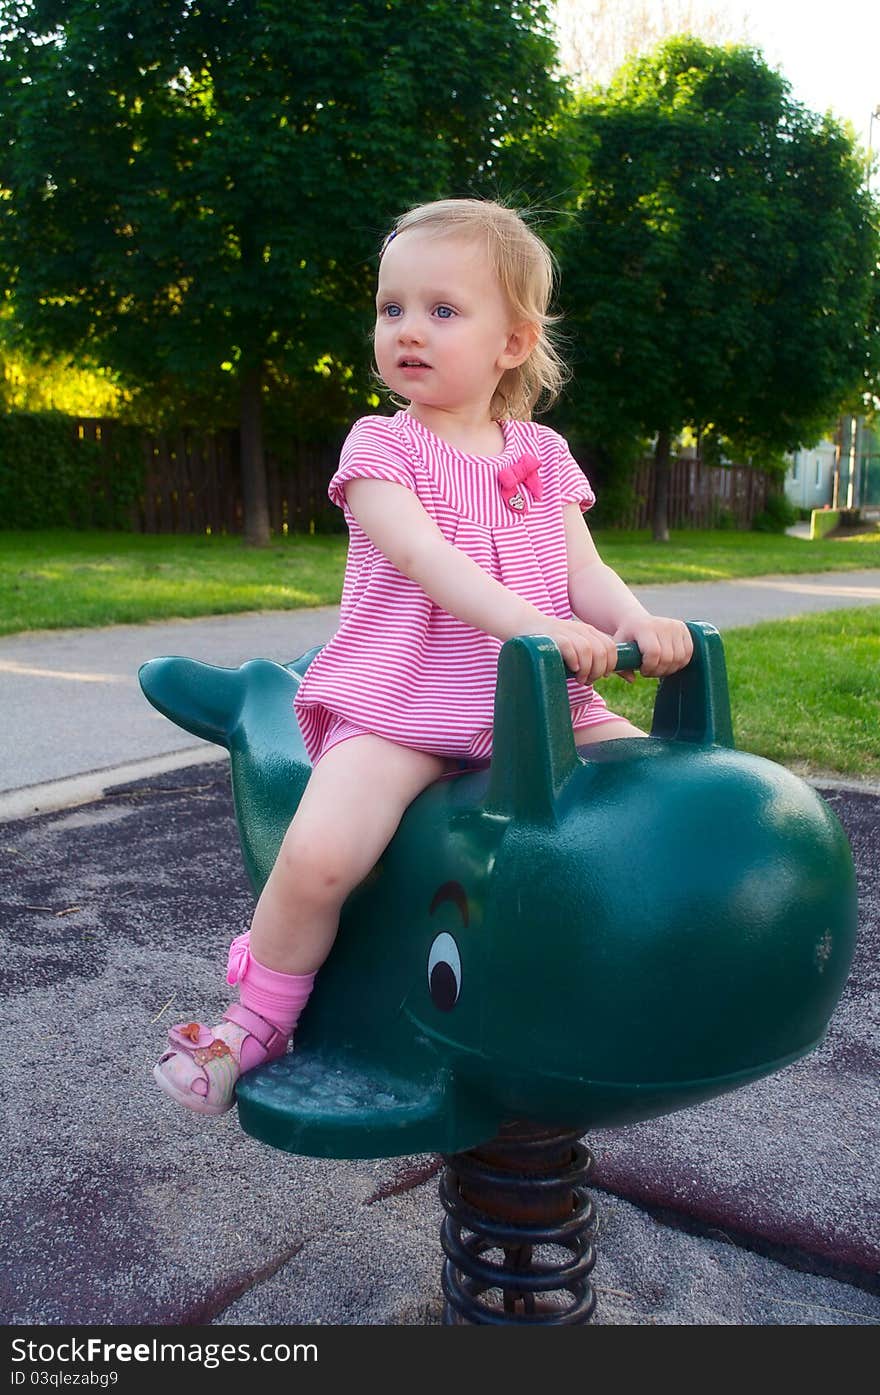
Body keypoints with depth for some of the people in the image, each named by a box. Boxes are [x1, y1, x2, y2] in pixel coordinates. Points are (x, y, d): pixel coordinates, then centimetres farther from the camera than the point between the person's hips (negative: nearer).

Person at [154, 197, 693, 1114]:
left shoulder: (541, 455, 13)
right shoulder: (380, 445, -1)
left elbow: (582, 569, 5)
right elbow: (424, 556, -18)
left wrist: (637, 622, -19)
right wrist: (527, 622, -34)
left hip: (536, 703, 5)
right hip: (400, 704, -4)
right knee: (320, 853, -25)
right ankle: (258, 1017, 3)